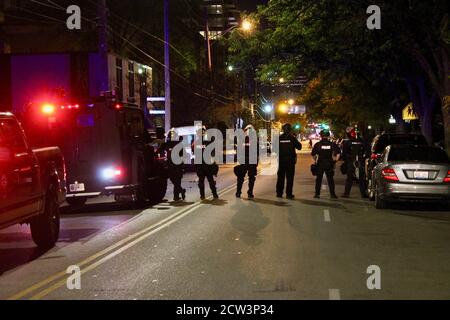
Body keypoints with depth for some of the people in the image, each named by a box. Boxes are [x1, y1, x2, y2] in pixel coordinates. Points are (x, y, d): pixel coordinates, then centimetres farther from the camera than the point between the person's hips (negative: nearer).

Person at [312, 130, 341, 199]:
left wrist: (315, 160, 5)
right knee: (330, 179, 8)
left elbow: (313, 154, -9)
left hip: (320, 164, -1)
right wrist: (335, 159, 6)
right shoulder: (332, 144, 1)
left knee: (318, 179, 8)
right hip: (329, 164, 1)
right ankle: (333, 194, 6)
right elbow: (338, 152, -2)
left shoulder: (318, 144, -4)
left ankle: (317, 194, 6)